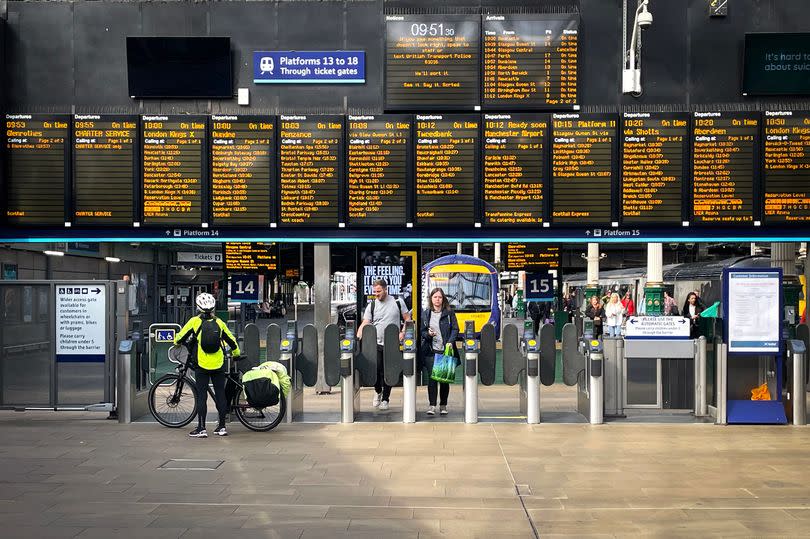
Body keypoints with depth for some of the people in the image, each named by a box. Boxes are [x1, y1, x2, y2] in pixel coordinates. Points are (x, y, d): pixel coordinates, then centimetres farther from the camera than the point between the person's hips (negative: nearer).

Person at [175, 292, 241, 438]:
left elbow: (179, 339, 1)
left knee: (201, 396, 2)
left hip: (201, 365, -2)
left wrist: (177, 342, 25)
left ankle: (201, 429, 1)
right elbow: (231, 341, 13)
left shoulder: (194, 321, -5)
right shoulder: (219, 322, 3)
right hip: (219, 365, 3)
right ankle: (222, 427, 14)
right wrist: (236, 354, 30)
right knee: (220, 394, 9)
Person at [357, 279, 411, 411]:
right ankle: (378, 391, 17)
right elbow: (365, 323, 1)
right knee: (376, 368, -10)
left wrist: (402, 332, -7)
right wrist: (357, 337, -15)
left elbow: (407, 319, 8)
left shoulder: (397, 302, 4)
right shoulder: (371, 305, 6)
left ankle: (385, 399, 13)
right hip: (376, 344, 0)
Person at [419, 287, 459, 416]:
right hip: (431, 351, 0)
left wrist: (450, 342, -13)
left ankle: (443, 405, 14)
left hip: (446, 350, 0)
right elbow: (421, 331, 12)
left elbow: (455, 329, 2)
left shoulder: (449, 313, 5)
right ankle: (431, 405, -2)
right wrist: (428, 334, -10)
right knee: (432, 378, -6)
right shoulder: (425, 313, 9)